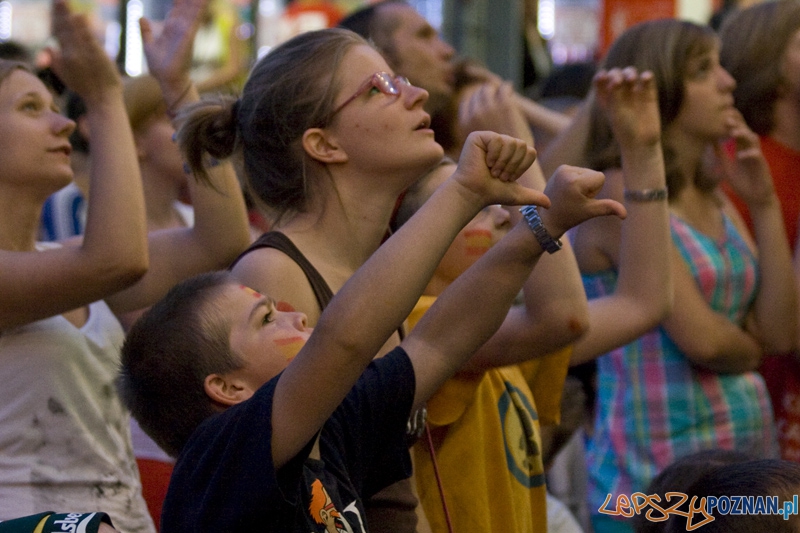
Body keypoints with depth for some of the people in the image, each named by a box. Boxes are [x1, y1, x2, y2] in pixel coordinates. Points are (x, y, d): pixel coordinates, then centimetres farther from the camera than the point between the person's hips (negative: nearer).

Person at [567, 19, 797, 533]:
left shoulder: (716, 198, 12)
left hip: (751, 452, 7)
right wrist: (748, 352, 3)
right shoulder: (622, 194, -11)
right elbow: (700, 337, -19)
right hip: (658, 474, -7)